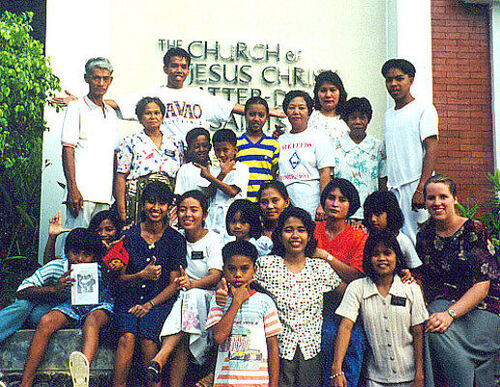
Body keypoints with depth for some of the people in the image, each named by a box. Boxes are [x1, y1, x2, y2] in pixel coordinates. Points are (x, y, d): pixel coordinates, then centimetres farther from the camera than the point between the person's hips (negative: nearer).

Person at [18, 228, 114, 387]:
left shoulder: (101, 270, -17)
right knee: (46, 321, -27)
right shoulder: (58, 266, -13)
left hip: (99, 306, -3)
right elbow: (22, 292, -13)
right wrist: (54, 289, -30)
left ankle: (83, 366, -66)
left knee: (92, 320, -37)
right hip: (71, 306, 3)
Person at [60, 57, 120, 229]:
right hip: (82, 191, -6)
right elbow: (67, 151, -6)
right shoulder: (76, 107, 1)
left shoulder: (111, 113, 19)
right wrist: (72, 188, -16)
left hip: (105, 195, 6)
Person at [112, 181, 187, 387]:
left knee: (147, 337, -29)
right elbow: (120, 279, 5)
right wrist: (142, 276, -16)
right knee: (127, 336, -28)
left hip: (159, 300, -1)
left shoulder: (176, 240, 4)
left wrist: (149, 304, -11)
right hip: (129, 299, 1)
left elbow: (174, 284, 3)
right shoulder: (129, 235, 6)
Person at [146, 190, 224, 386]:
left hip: (207, 298, -3)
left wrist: (192, 284, -36)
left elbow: (216, 275, -15)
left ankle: (160, 358, -46)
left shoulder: (213, 240, -1)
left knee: (193, 295, -38)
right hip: (180, 298, 3)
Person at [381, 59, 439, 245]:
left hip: (416, 183, -6)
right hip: (394, 188, 6)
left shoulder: (424, 109, -1)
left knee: (419, 240, -9)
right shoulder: (388, 115, 19)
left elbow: (432, 149, -10)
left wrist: (421, 188, -20)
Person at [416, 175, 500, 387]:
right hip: (440, 304, 4)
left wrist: (450, 314, -23)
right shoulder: (425, 235, 10)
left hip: (479, 308, -4)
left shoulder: (475, 231, -5)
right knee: (431, 332, -29)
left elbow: (482, 286, -12)